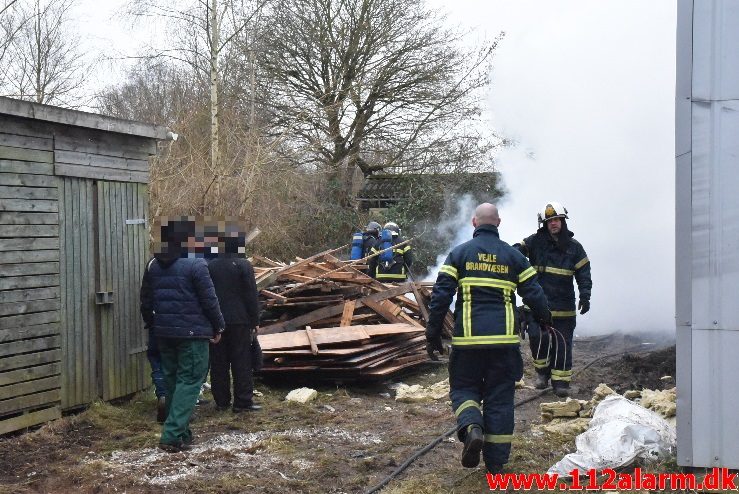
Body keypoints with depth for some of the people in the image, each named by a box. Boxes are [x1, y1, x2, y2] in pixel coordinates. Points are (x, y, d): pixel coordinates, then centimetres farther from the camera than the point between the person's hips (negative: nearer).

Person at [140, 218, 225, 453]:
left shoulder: (154, 267, 7)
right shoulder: (195, 264, -13)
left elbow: (146, 304, 12)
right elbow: (209, 300, -11)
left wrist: (154, 325, 25)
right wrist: (218, 327, 1)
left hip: (164, 333, 7)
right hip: (192, 333, -7)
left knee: (172, 380, 16)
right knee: (189, 381, -3)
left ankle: (180, 431, 23)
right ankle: (173, 435, -12)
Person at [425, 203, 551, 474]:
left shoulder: (459, 253, 3)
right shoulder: (513, 256, 8)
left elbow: (440, 296, -3)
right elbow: (534, 295, 8)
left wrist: (433, 335, 3)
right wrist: (546, 321, 26)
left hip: (468, 339, -1)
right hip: (504, 339, 1)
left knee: (464, 388, 14)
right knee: (500, 398, 9)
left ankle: (472, 428, -16)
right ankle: (496, 460, 12)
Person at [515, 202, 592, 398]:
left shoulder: (574, 247, 6)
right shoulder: (535, 242, 2)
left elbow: (584, 273, 6)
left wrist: (585, 296, -5)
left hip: (563, 305, 1)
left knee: (562, 343, 3)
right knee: (537, 336, -14)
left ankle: (561, 381, 13)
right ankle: (542, 371, 10)